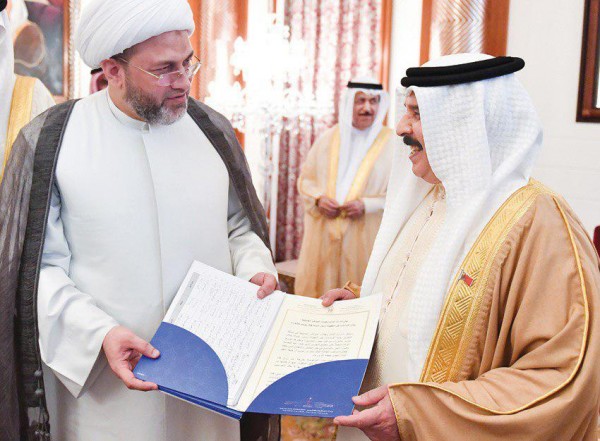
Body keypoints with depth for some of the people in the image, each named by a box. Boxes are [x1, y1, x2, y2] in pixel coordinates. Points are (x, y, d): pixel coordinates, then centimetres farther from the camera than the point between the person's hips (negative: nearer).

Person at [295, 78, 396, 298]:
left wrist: (367, 205, -15)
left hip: (365, 238, -3)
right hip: (322, 236, 3)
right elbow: (305, 179, 14)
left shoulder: (391, 143, -2)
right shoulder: (327, 138, 9)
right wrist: (318, 199, -6)